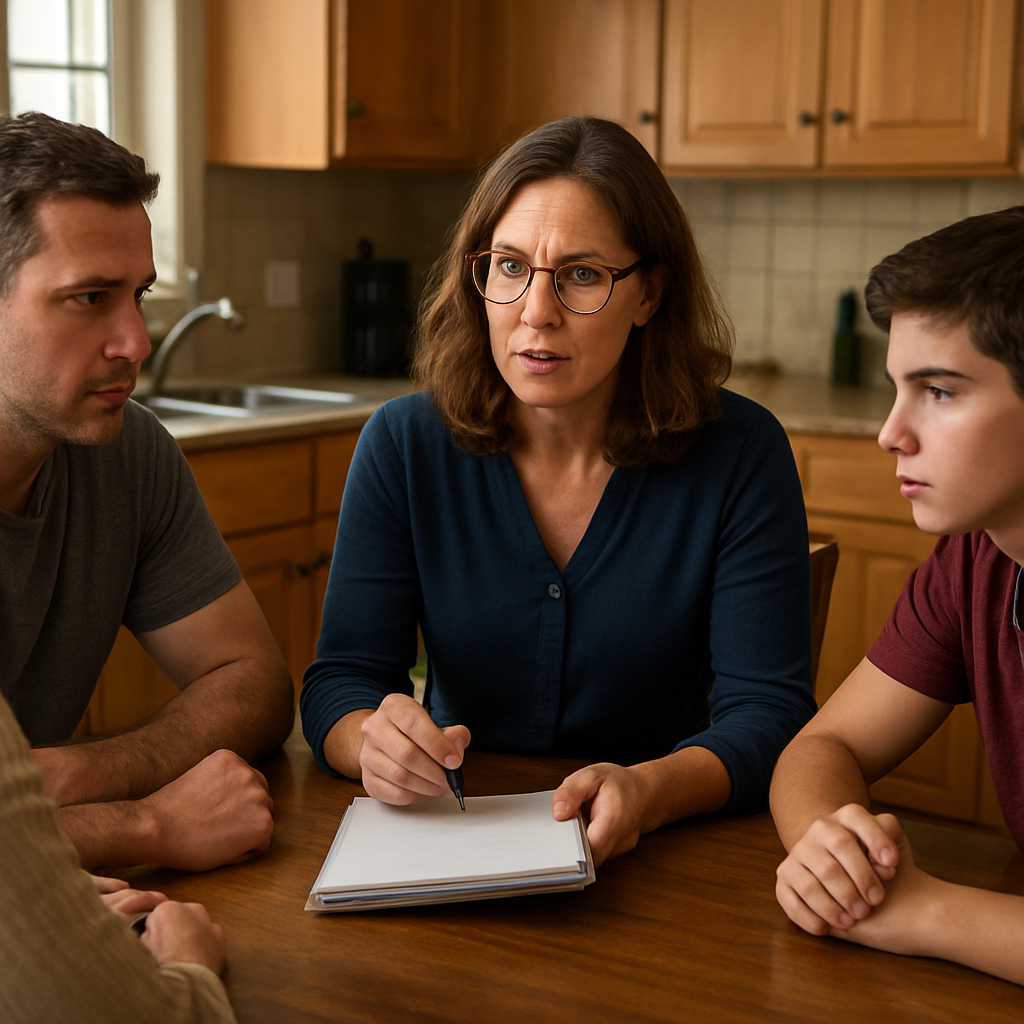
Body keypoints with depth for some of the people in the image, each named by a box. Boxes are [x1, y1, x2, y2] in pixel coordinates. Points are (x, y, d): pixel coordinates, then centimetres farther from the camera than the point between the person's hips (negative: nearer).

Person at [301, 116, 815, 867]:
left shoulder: (740, 453, -8)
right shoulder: (405, 445, -4)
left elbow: (769, 713, -10)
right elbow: (340, 684, -4)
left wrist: (650, 791, -31)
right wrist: (375, 741, -28)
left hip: (671, 856, -2)